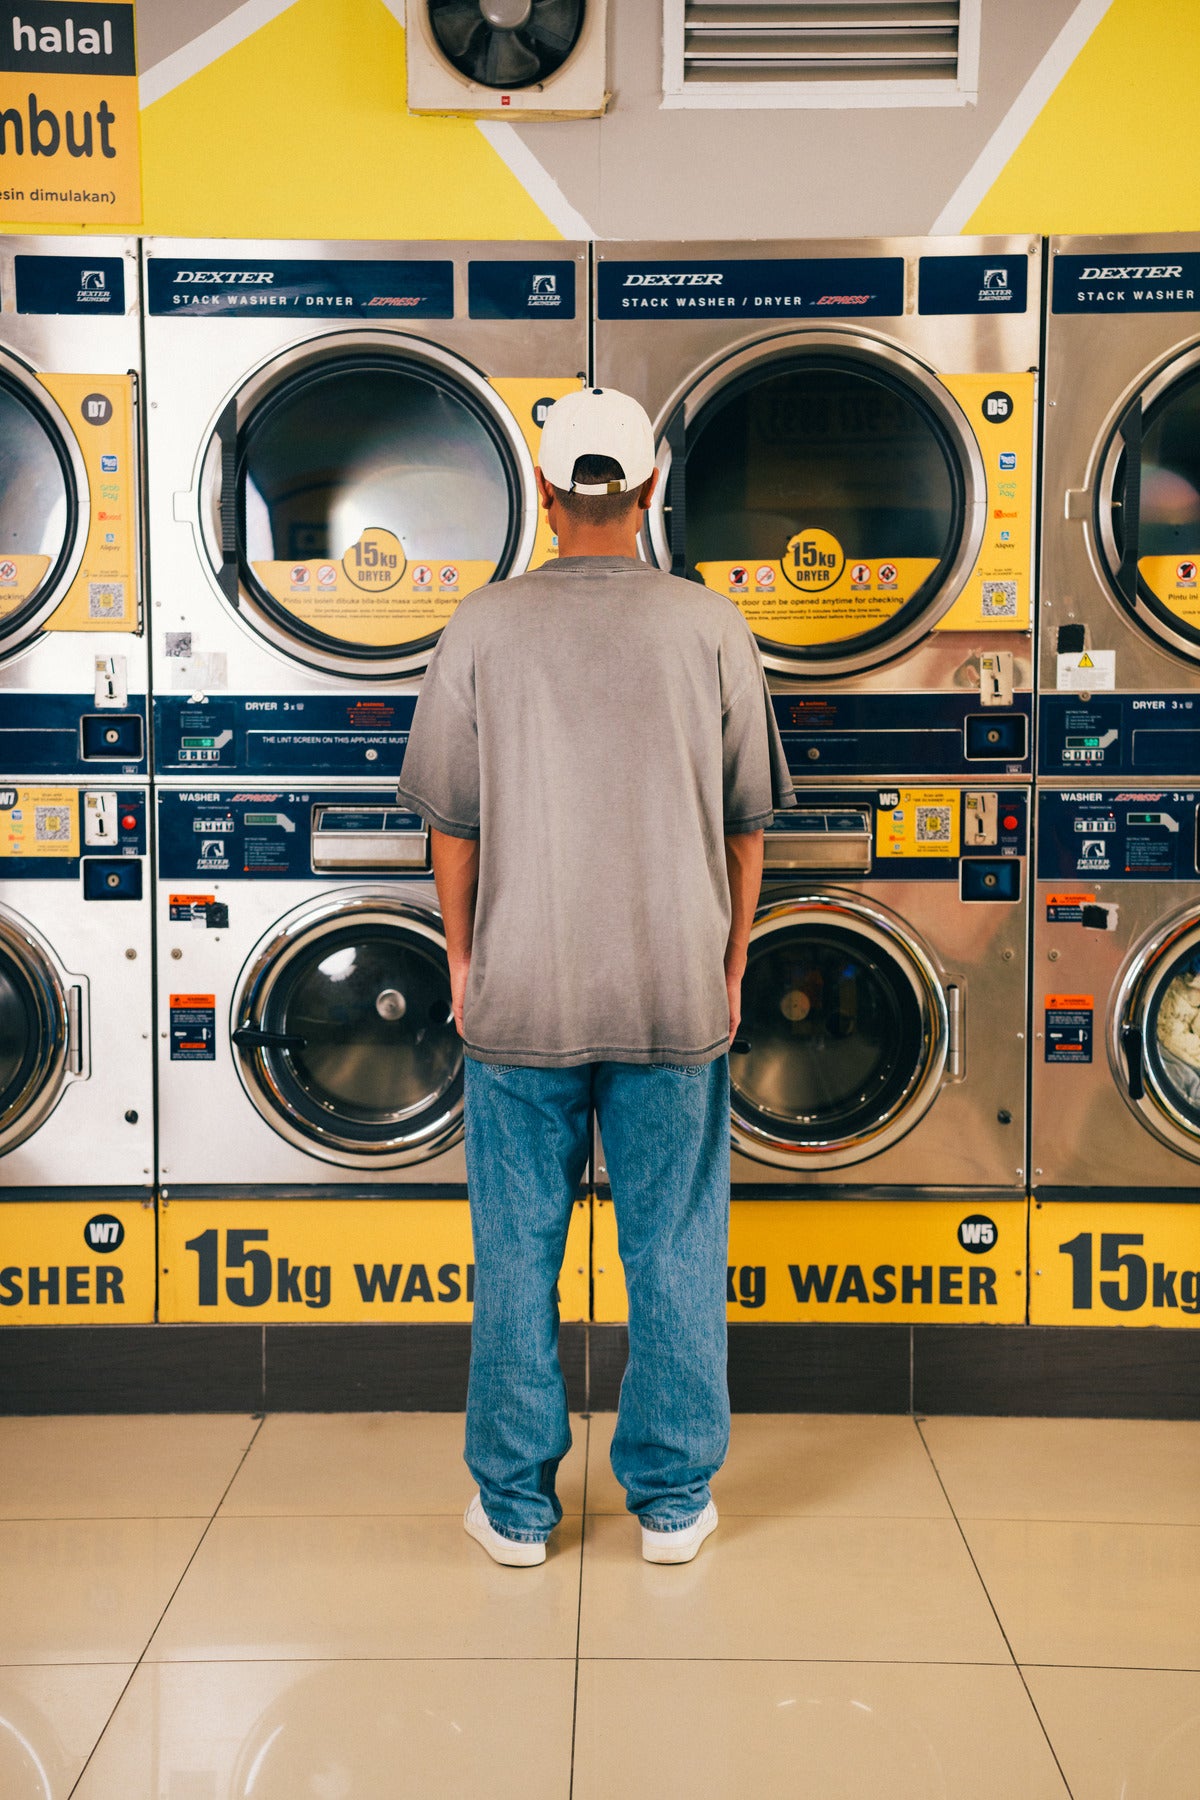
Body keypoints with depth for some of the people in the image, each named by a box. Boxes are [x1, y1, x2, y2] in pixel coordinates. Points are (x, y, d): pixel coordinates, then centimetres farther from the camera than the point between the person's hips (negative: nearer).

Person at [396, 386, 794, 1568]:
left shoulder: (484, 627, -3)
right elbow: (745, 825, 3)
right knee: (674, 1252, 11)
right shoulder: (710, 627, -2)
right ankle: (672, 1501, 22)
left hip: (520, 994, 0)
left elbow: (451, 822, 1)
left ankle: (515, 1505, 22)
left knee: (517, 1253, 10)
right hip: (676, 994, 0)